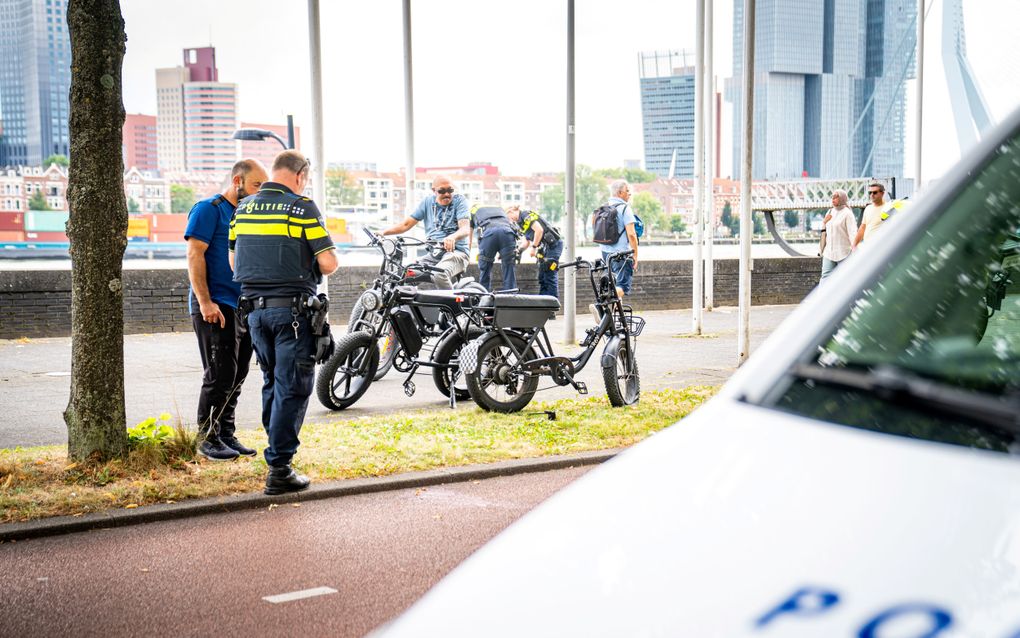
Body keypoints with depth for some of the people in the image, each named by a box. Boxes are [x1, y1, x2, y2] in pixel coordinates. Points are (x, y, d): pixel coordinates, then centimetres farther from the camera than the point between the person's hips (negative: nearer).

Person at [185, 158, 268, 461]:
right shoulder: (209, 209, -5)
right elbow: (195, 255, -12)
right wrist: (205, 302, -20)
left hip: (245, 306, 8)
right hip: (216, 305, -8)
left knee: (237, 376, 9)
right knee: (220, 375, -8)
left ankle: (226, 435, 17)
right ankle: (208, 438, 1)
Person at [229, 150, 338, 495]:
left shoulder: (243, 208, 9)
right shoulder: (302, 208, -9)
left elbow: (234, 261, 16)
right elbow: (328, 263, -12)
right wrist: (311, 269, 10)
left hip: (254, 307, 6)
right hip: (292, 308, -6)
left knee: (272, 383, 20)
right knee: (292, 388, -2)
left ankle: (279, 450, 31)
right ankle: (279, 470, -5)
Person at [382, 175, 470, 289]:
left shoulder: (459, 200, -1)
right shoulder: (428, 201, 13)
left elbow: (465, 229, -15)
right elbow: (406, 224, 14)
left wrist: (452, 237, -38)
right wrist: (382, 233, -1)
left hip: (456, 251, -5)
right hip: (433, 255, 5)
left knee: (439, 275, -36)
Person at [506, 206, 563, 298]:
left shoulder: (526, 215, -8)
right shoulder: (522, 222, 21)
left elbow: (539, 229, -21)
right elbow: (526, 243, 17)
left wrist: (534, 247, -17)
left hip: (553, 244, -10)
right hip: (545, 247, 10)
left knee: (550, 277, -11)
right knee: (542, 278, 9)